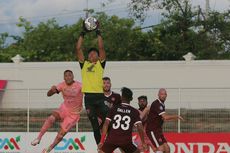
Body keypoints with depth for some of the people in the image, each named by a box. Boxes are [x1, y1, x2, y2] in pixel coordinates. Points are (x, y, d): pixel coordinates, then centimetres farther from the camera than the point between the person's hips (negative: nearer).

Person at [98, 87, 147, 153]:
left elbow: (106, 124, 2)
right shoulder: (134, 112, 7)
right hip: (126, 141, 0)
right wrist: (143, 143, 7)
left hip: (112, 139, 0)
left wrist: (102, 141, 3)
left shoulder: (114, 109, 10)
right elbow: (140, 128, -1)